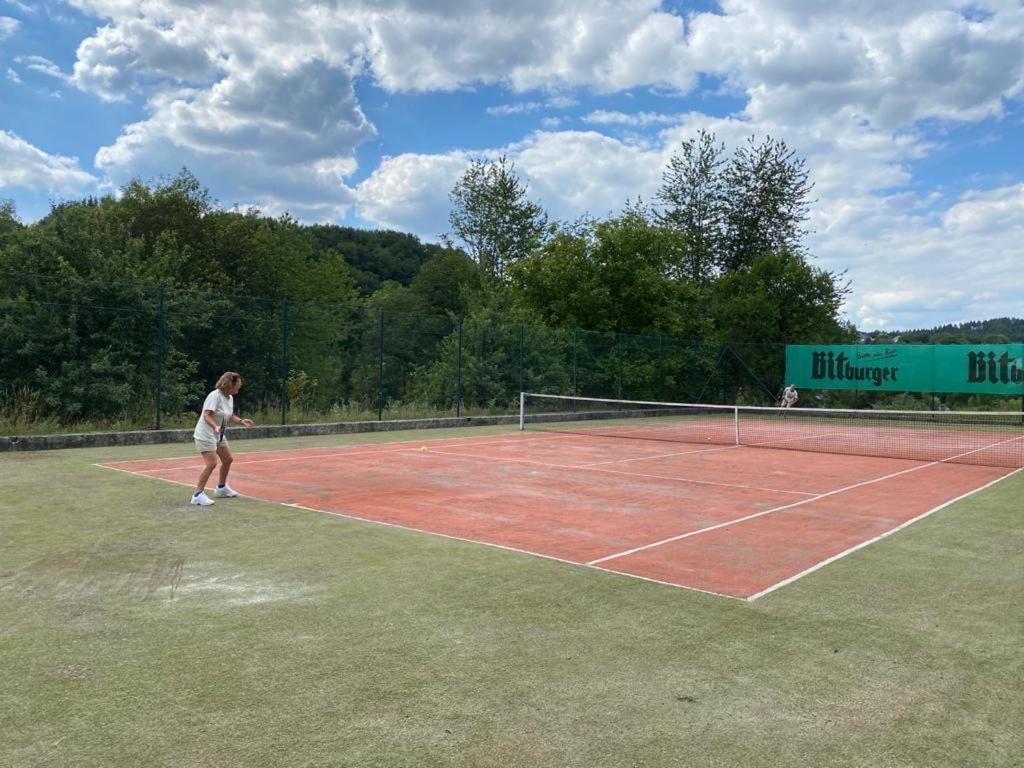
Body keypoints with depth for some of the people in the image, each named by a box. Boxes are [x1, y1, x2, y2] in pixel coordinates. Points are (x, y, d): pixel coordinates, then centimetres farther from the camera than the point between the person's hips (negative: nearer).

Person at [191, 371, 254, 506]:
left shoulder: (230, 398, 5)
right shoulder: (215, 396, -22)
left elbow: (229, 416, 16)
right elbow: (207, 416, -29)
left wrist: (241, 421, -2)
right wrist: (215, 427, -45)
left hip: (218, 435, 10)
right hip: (205, 434, -10)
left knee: (228, 460, 16)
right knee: (211, 463, -19)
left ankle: (221, 488, 36)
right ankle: (198, 495, -12)